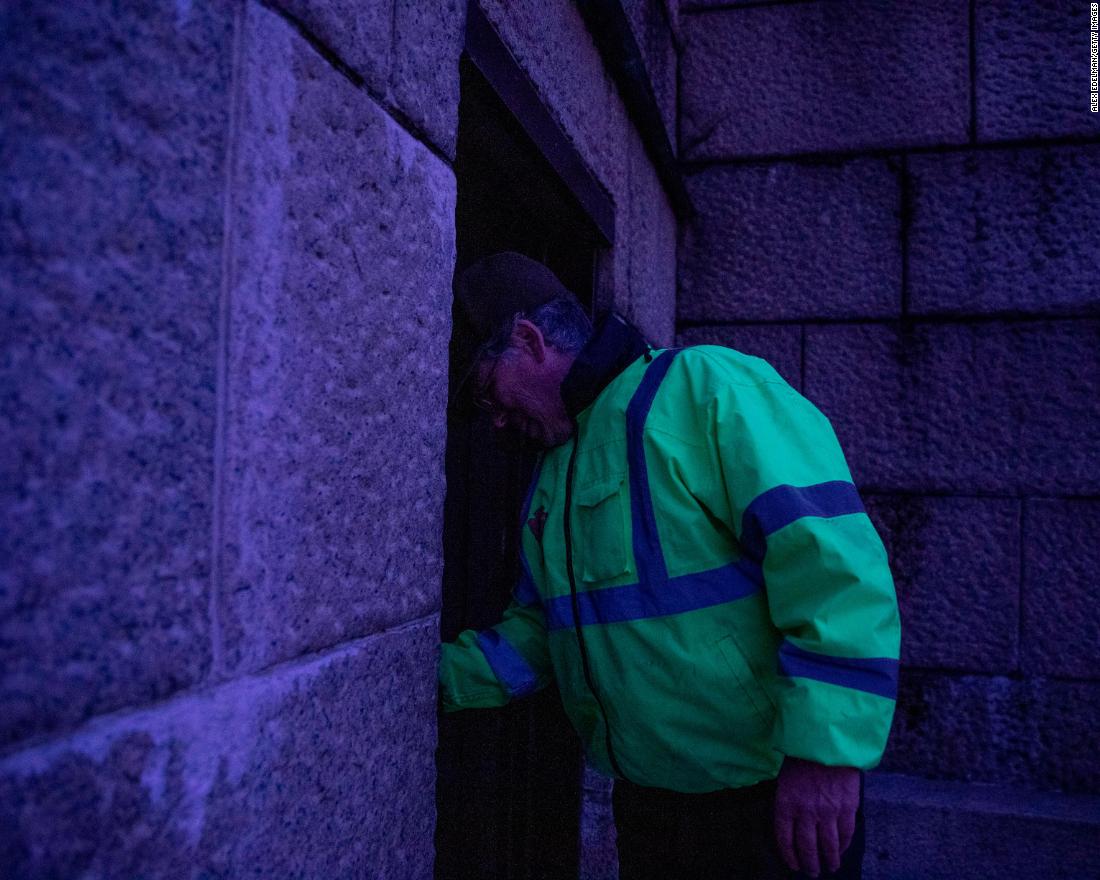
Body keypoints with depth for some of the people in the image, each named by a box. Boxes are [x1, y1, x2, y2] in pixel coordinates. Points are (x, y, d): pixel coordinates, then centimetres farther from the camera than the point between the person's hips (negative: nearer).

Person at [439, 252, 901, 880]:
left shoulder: (705, 385, -16)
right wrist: (439, 676, 2)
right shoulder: (551, 474, 11)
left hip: (770, 794, -7)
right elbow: (537, 630, 15)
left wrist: (825, 750, -25)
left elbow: (833, 559, -23)